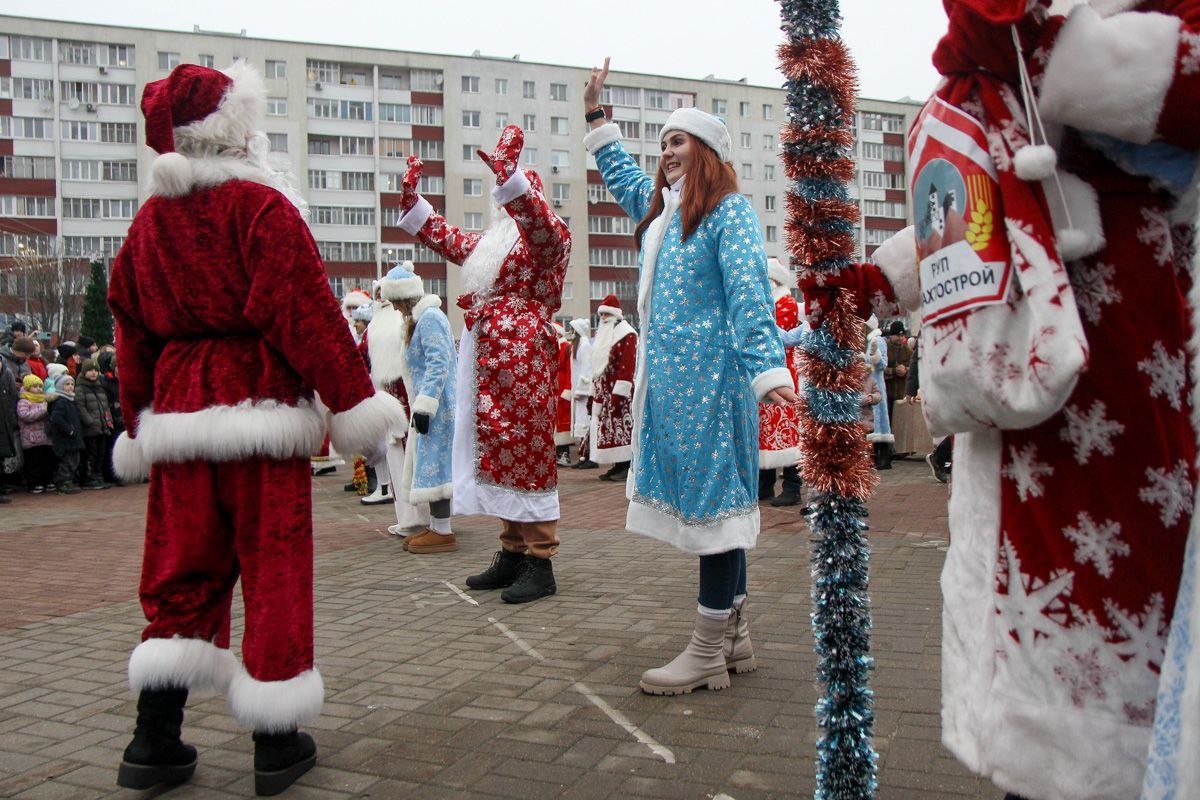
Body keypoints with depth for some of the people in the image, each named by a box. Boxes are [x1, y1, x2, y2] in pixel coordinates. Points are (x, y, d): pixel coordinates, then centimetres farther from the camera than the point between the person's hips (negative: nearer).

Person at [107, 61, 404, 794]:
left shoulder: (150, 220, 13)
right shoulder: (262, 206, -7)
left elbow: (133, 333, 17)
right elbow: (308, 315, -13)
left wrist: (141, 425, 24)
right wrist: (354, 401, -9)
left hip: (177, 409, 6)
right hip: (262, 409, -6)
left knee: (182, 575, 13)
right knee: (272, 569, 2)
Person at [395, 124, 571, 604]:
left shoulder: (548, 236, -2)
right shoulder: (490, 243, 23)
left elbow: (540, 222, -24)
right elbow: (446, 239, 34)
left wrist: (509, 175, -36)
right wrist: (411, 198, 26)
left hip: (524, 361, -9)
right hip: (489, 363, 9)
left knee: (527, 454, -8)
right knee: (501, 454, 10)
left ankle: (540, 563, -2)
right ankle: (513, 552, 19)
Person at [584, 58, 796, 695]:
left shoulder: (729, 211, -5)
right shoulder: (660, 207, 19)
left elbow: (749, 294, -16)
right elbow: (620, 174, 39)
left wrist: (765, 368, -25)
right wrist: (595, 113, 40)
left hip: (711, 378, -9)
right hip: (668, 379, 9)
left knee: (714, 500, -5)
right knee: (708, 502, 11)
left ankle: (708, 653, 2)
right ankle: (735, 638, 22)